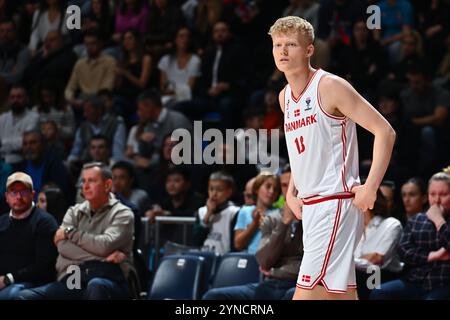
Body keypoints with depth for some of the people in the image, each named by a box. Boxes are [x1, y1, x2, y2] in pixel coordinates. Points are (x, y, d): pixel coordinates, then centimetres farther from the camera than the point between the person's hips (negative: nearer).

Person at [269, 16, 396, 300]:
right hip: (309, 207, 9)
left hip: (335, 204, -8)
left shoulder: (330, 86, -11)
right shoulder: (285, 97, 14)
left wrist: (370, 187, -21)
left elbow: (385, 132, -13)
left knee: (306, 294, -15)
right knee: (341, 294, 10)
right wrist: (291, 192, 17)